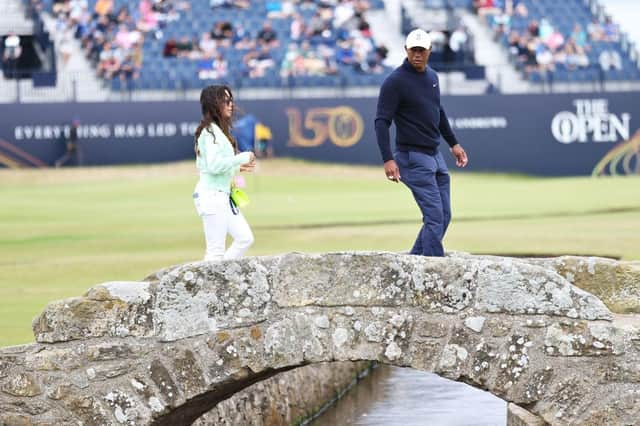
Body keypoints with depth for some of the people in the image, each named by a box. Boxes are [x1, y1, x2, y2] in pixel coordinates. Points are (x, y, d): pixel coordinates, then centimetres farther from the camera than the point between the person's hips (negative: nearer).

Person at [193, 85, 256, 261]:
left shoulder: (220, 130, 17)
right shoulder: (210, 131, -13)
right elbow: (214, 165, -23)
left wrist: (238, 166, 14)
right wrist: (243, 157, -14)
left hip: (223, 197, 10)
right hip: (211, 195, -10)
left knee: (245, 238, 9)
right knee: (216, 251, -9)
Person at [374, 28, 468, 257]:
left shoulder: (432, 76, 12)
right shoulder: (395, 81, -13)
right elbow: (382, 121, -17)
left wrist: (453, 143, 26)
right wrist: (388, 159, -26)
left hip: (435, 155, 8)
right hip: (413, 158, -8)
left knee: (444, 216, 9)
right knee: (434, 216, -14)